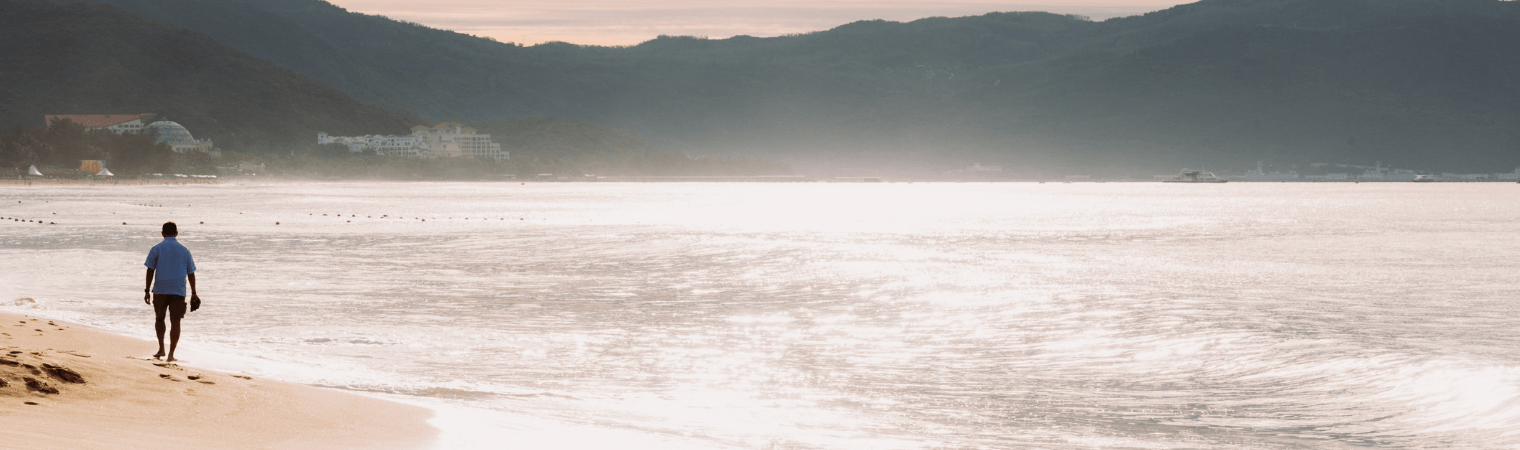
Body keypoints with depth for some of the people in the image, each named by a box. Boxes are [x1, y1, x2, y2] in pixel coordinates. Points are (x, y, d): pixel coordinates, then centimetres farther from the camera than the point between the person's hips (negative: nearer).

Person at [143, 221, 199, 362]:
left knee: (159, 319, 17)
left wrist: (147, 291, 2)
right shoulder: (184, 251, 7)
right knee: (175, 321, 3)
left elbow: (150, 271, -3)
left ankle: (161, 349, 11)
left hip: (160, 290, -1)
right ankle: (171, 354, -2)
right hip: (178, 291, 1)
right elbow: (191, 273, 10)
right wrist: (193, 293, 17)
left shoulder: (156, 249, 1)